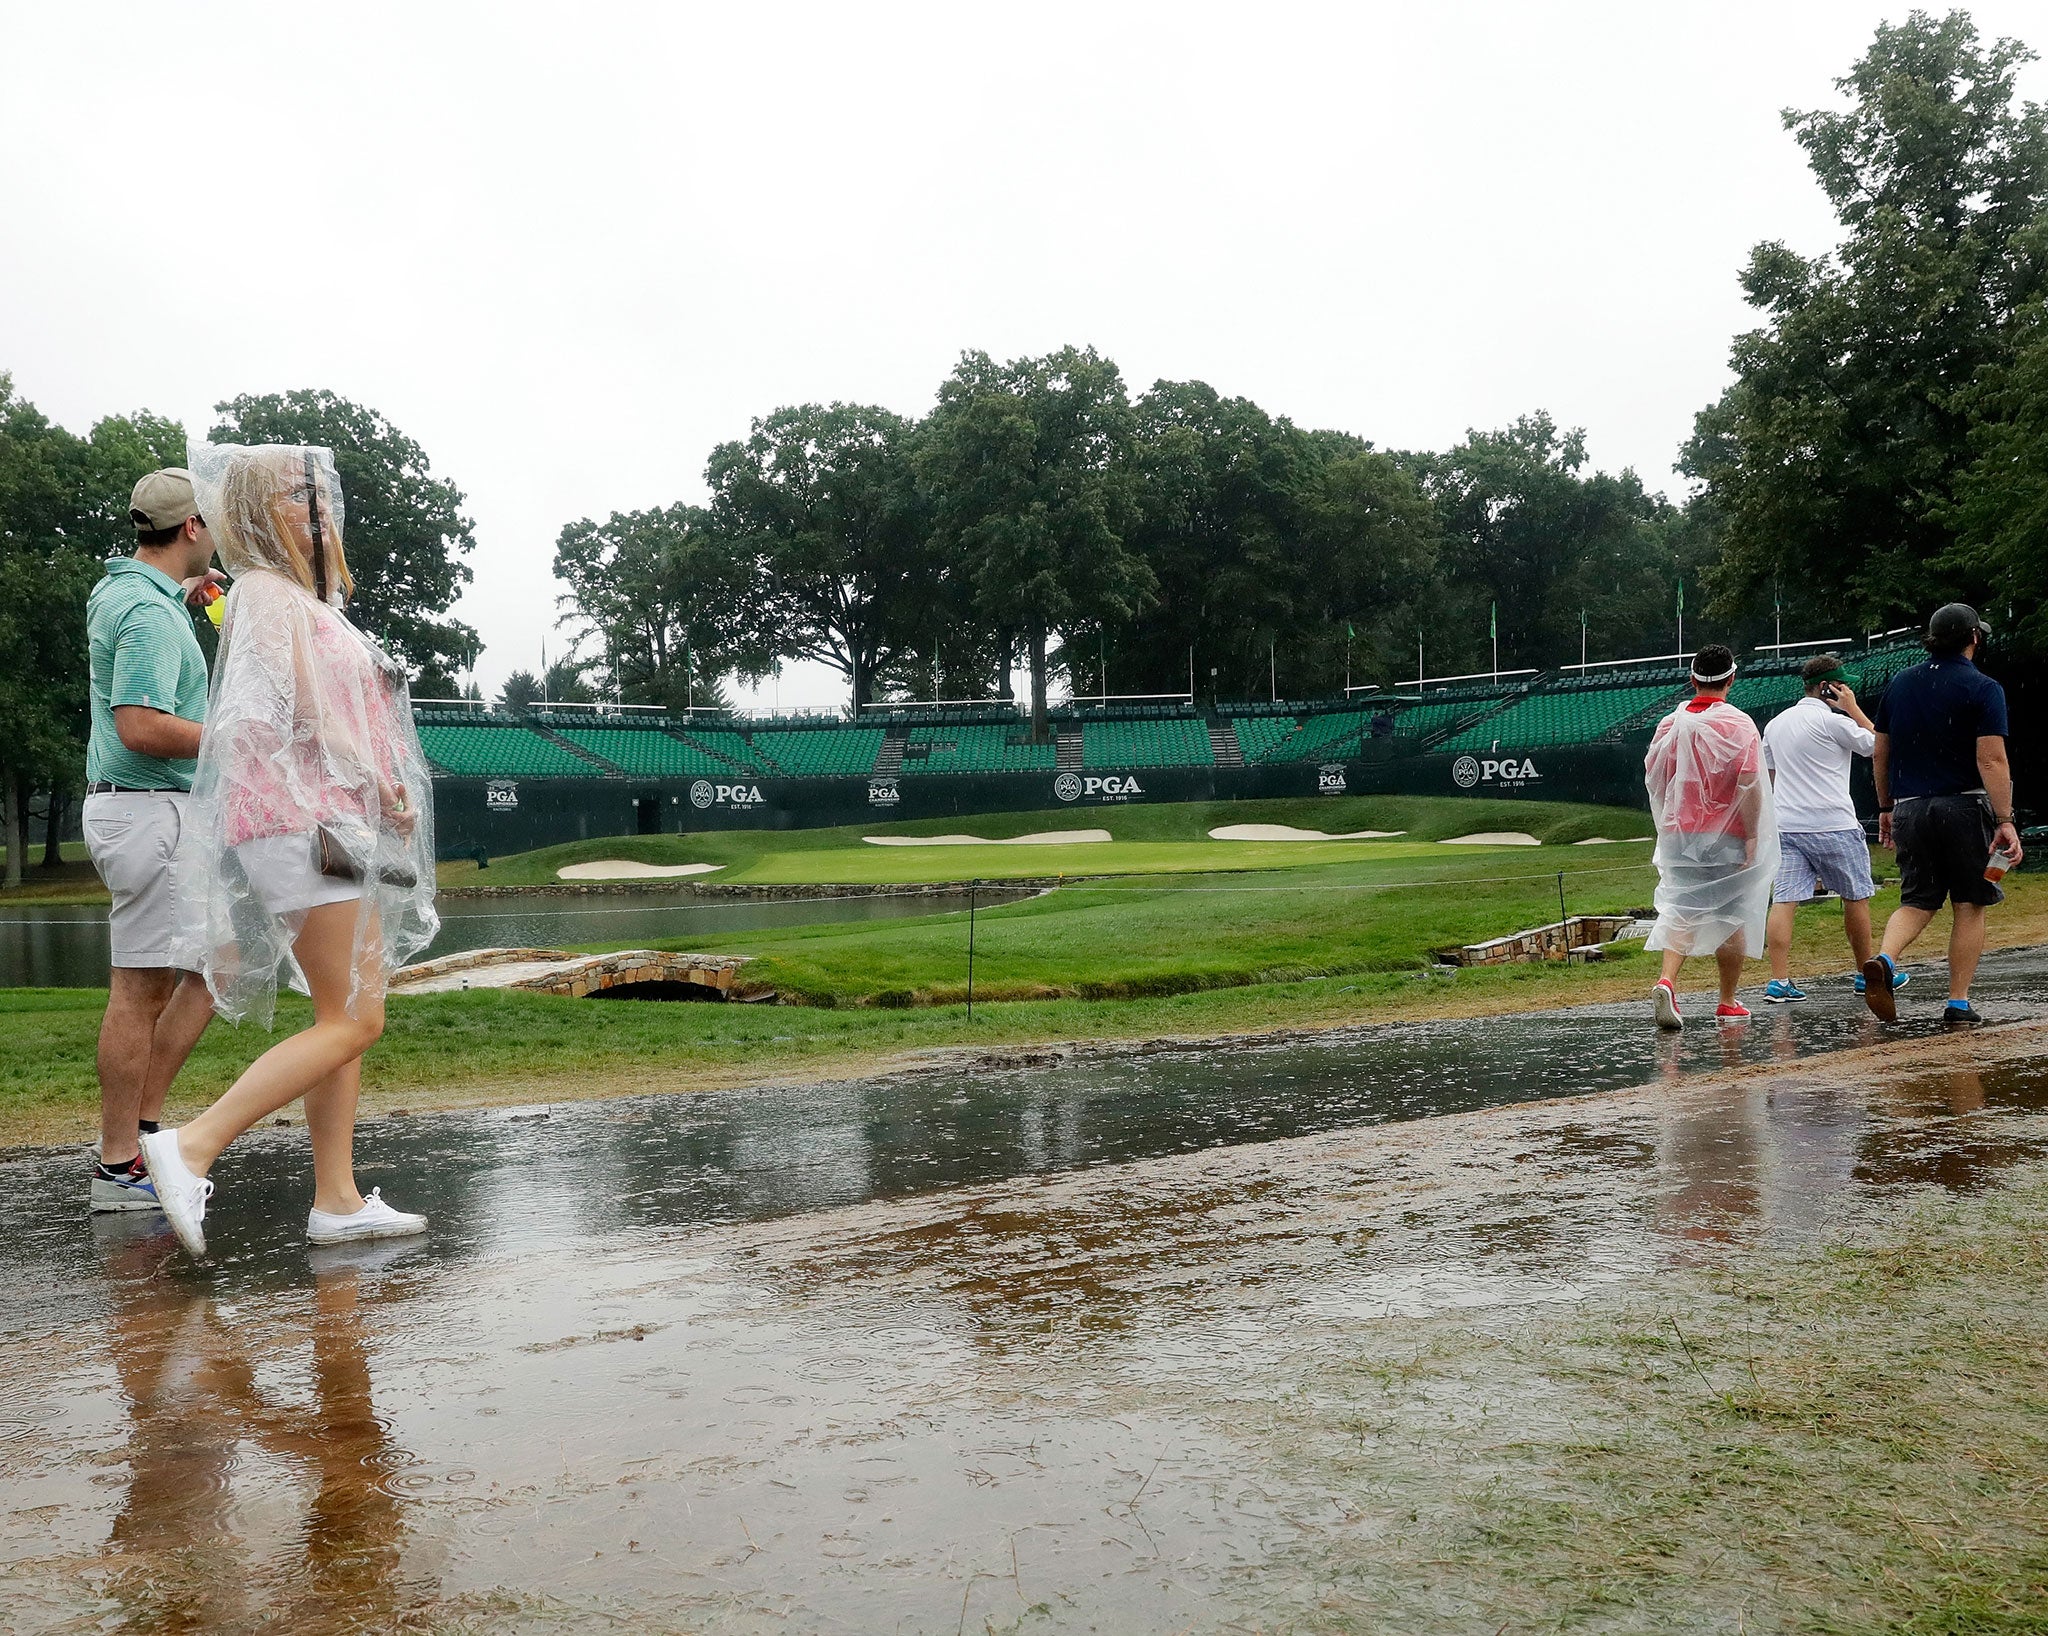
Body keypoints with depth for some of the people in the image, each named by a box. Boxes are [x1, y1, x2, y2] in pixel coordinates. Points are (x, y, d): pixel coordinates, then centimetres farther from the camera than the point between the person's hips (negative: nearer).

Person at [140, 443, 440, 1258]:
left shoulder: (302, 599, 22)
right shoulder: (267, 593, -7)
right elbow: (305, 712, -15)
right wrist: (386, 786, -10)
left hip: (334, 824, 10)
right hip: (307, 824, -10)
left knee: (344, 1020, 7)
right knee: (352, 1022, -13)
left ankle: (338, 1200, 9)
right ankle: (191, 1147, -14)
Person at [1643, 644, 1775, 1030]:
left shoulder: (1669, 724, 4)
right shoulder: (1738, 724, -8)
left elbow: (1653, 778, 9)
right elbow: (1749, 784, -16)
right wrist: (1752, 837, -12)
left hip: (1679, 835, 3)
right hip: (1727, 838, -3)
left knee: (1681, 910, 5)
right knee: (1732, 918, 8)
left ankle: (1667, 981, -18)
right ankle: (1728, 1003, 17)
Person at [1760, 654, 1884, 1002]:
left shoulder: (1776, 723, 14)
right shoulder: (1833, 721, -9)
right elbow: (1876, 744, 2)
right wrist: (1853, 708, 5)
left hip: (1785, 827, 6)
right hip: (1833, 826, -6)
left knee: (1784, 901, -3)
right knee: (1856, 898, 11)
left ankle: (1779, 980, -9)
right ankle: (1867, 973, 22)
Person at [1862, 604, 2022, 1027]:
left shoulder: (1900, 684, 9)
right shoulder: (1983, 689, -6)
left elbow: (1879, 754, 13)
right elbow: (1992, 760, -14)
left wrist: (1886, 808, 22)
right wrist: (2005, 821, -15)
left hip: (1909, 807, 4)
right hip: (1964, 807, -4)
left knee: (1917, 900, 10)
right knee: (1969, 905, 6)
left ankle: (1884, 959, -19)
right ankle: (1958, 1004, 5)